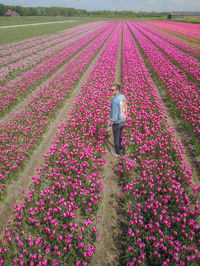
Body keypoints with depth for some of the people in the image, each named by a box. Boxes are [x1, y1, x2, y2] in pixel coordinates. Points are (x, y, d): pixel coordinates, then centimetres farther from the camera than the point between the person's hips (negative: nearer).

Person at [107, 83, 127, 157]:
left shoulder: (114, 100, -30)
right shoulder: (123, 97, -3)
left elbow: (113, 114, -27)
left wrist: (110, 126, -19)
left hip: (116, 122, -7)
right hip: (123, 121, 7)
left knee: (116, 137, 14)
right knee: (120, 135, 28)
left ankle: (117, 152, 34)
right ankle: (120, 147, 50)